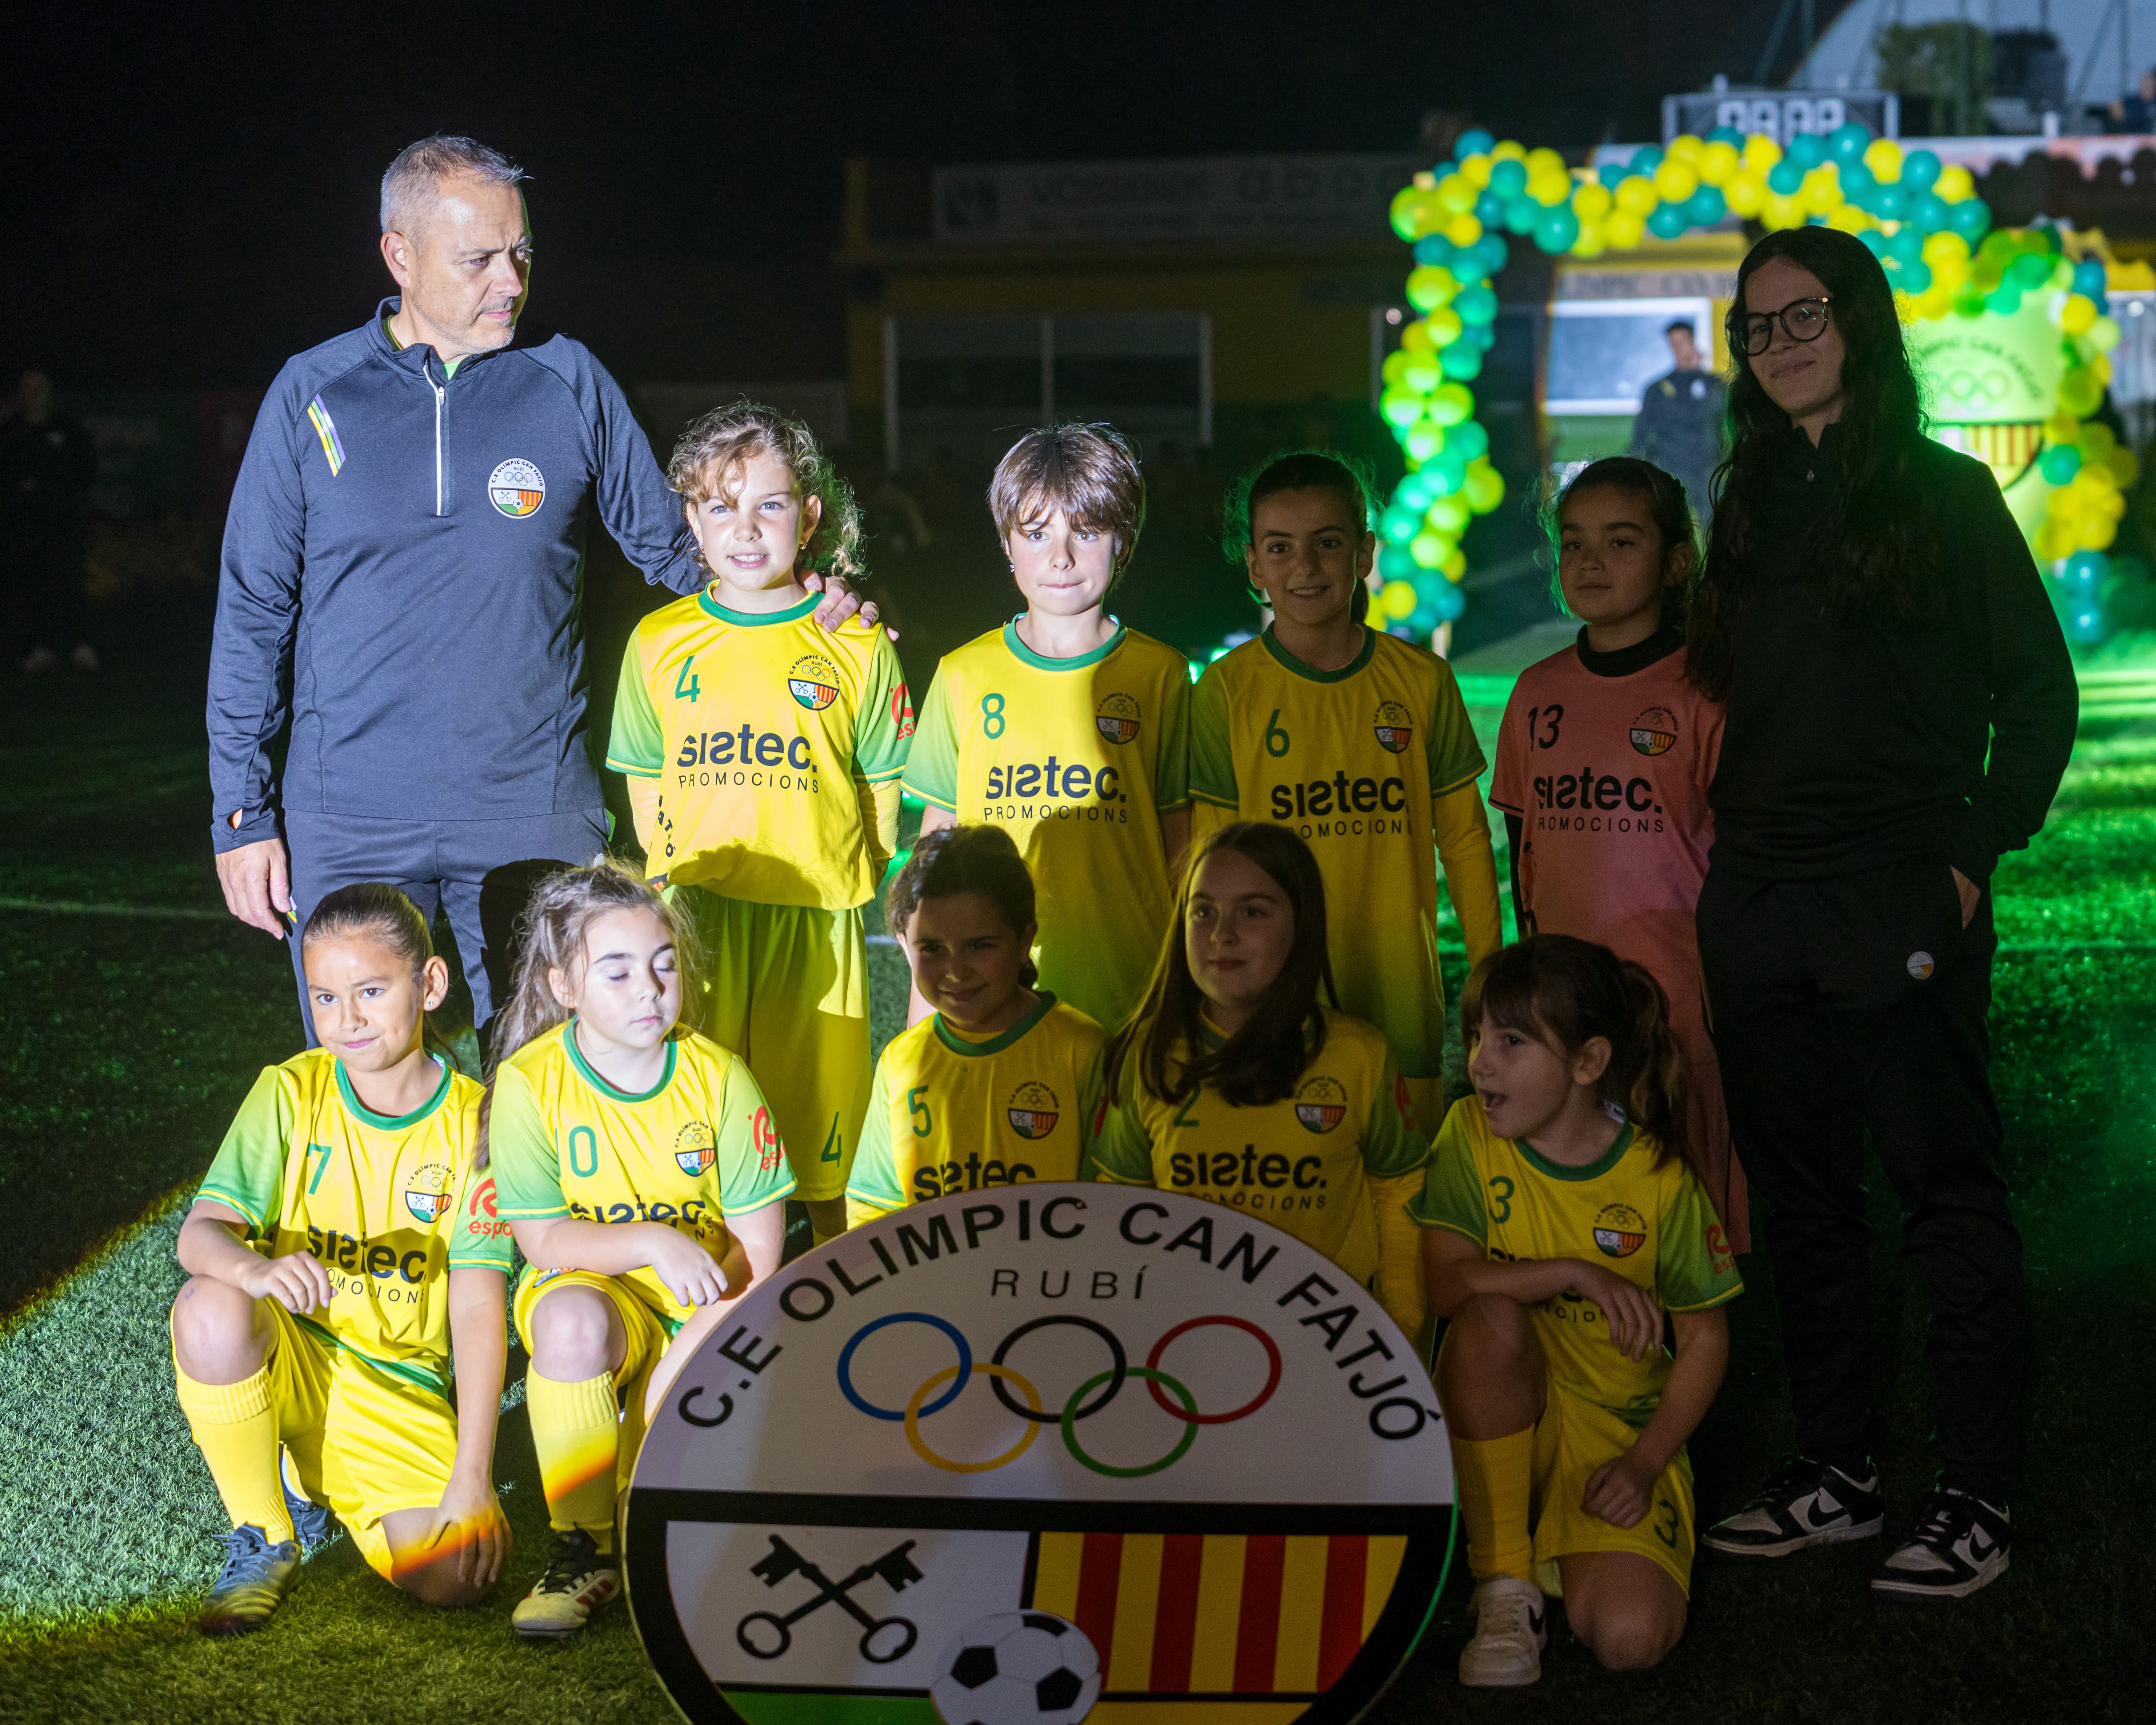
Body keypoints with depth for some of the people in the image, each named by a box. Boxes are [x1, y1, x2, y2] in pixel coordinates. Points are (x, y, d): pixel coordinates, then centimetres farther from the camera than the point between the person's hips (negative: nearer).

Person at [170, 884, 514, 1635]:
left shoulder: (472, 1122, -4)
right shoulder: (290, 1093, -4)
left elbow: (478, 1306, -9)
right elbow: (198, 1233, -15)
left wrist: (472, 1477, -17)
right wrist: (255, 1268, -41)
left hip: (400, 1396, 0)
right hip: (287, 1357, 0)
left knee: (453, 1576, -25)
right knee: (211, 1307, -35)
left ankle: (325, 1486, 11)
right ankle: (264, 1536, -11)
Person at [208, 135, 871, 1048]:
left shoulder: (569, 384, 3)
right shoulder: (313, 396, 2)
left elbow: (668, 541, 14)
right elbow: (254, 611, 6)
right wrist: (243, 810, 2)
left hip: (533, 814, 0)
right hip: (348, 826, 0)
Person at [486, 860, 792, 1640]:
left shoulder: (718, 1077, -6)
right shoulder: (528, 1082, -9)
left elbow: (758, 1243, -6)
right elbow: (544, 1240, -12)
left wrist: (692, 1351, -19)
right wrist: (652, 1243, -28)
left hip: (704, 1312, 1)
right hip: (590, 1288, -1)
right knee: (572, 1319, -37)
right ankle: (583, 1548, -18)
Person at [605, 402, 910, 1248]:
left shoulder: (856, 647, 2)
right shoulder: (660, 642, 7)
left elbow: (882, 789, 7)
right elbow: (646, 788, 12)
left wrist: (851, 882, -1)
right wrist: (676, 879, 2)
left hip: (818, 916, -1)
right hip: (694, 920, 1)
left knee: (822, 1113, 5)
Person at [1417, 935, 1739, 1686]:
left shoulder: (1658, 1178, -11)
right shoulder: (1470, 1134, -7)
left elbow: (1705, 1337, -4)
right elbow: (1447, 1285, -18)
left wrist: (1644, 1463, -13)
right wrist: (1575, 1273, -28)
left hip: (1618, 1424, -1)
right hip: (1506, 1412, 1)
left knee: (1629, 1636, -26)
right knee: (1494, 1320, -35)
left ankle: (1563, 1555, 12)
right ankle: (1505, 1584, -21)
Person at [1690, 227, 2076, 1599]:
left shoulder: (1944, 494, -1)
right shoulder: (1754, 507, 15)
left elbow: (2040, 689, -2)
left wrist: (1977, 855, -8)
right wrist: (1725, 845, 9)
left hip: (1901, 903, -6)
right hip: (1759, 906, 6)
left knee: (1949, 1198, -2)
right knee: (1804, 1200, 11)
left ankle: (1979, 1499, 3)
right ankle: (1838, 1474, 20)